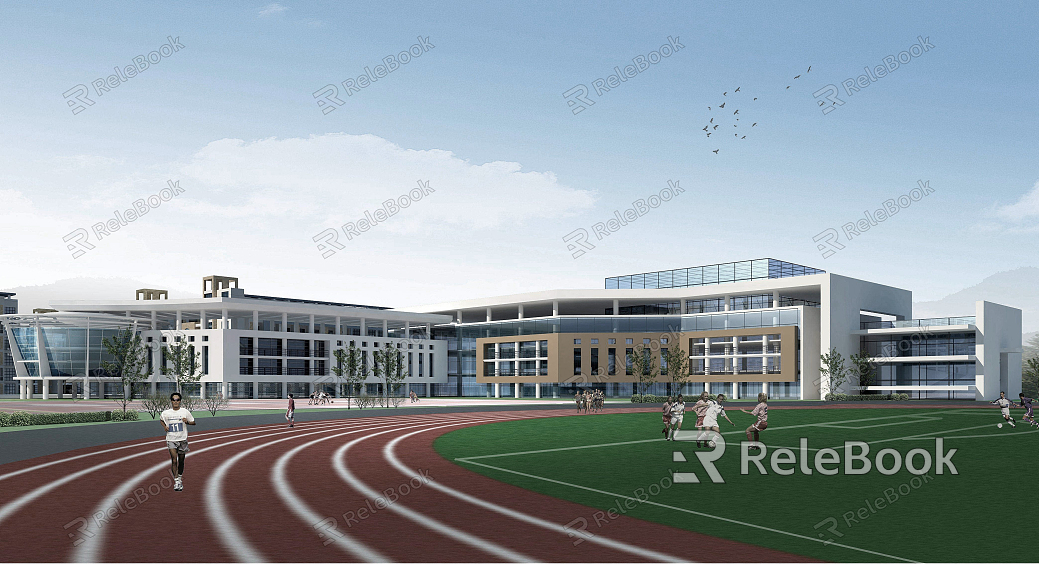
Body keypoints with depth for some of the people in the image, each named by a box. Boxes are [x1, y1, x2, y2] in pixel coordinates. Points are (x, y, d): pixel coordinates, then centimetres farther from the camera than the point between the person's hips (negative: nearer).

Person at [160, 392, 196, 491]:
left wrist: (187, 421, -13)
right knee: (174, 460, -11)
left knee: (181, 461, 10)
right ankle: (176, 482, -11)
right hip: (171, 440, -1)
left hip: (182, 439, 1)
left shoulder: (185, 412, -1)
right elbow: (161, 420, 22)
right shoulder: (166, 413, 1)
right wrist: (165, 427, 3)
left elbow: (193, 422, 7)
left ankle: (180, 478, 32)